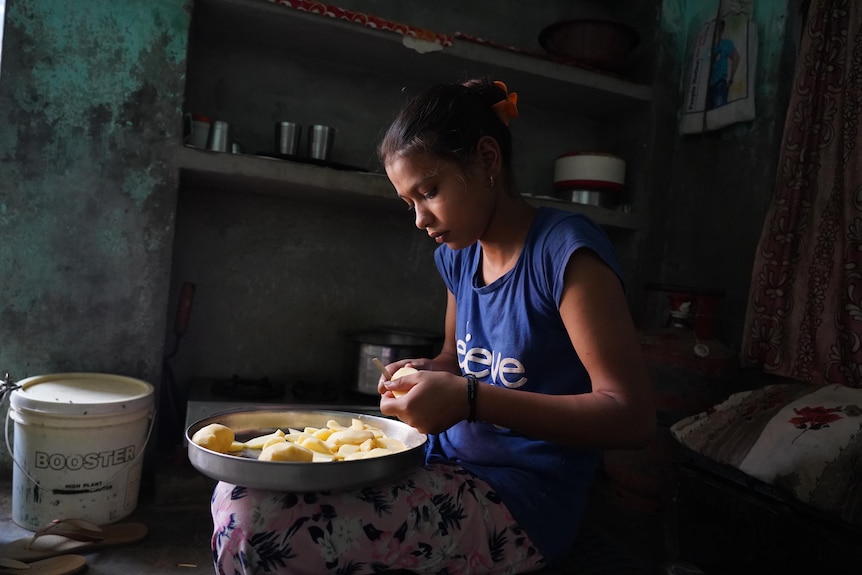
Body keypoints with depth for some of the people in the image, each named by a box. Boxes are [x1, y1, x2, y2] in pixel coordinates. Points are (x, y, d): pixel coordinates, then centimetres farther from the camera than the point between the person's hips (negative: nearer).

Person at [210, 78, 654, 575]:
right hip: (453, 473, 7)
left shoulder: (566, 251, -16)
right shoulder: (458, 252, 8)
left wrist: (470, 399, -26)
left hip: (519, 504, -7)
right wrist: (426, 373, -1)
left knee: (253, 521, -22)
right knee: (243, 491, -2)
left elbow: (633, 417, -19)